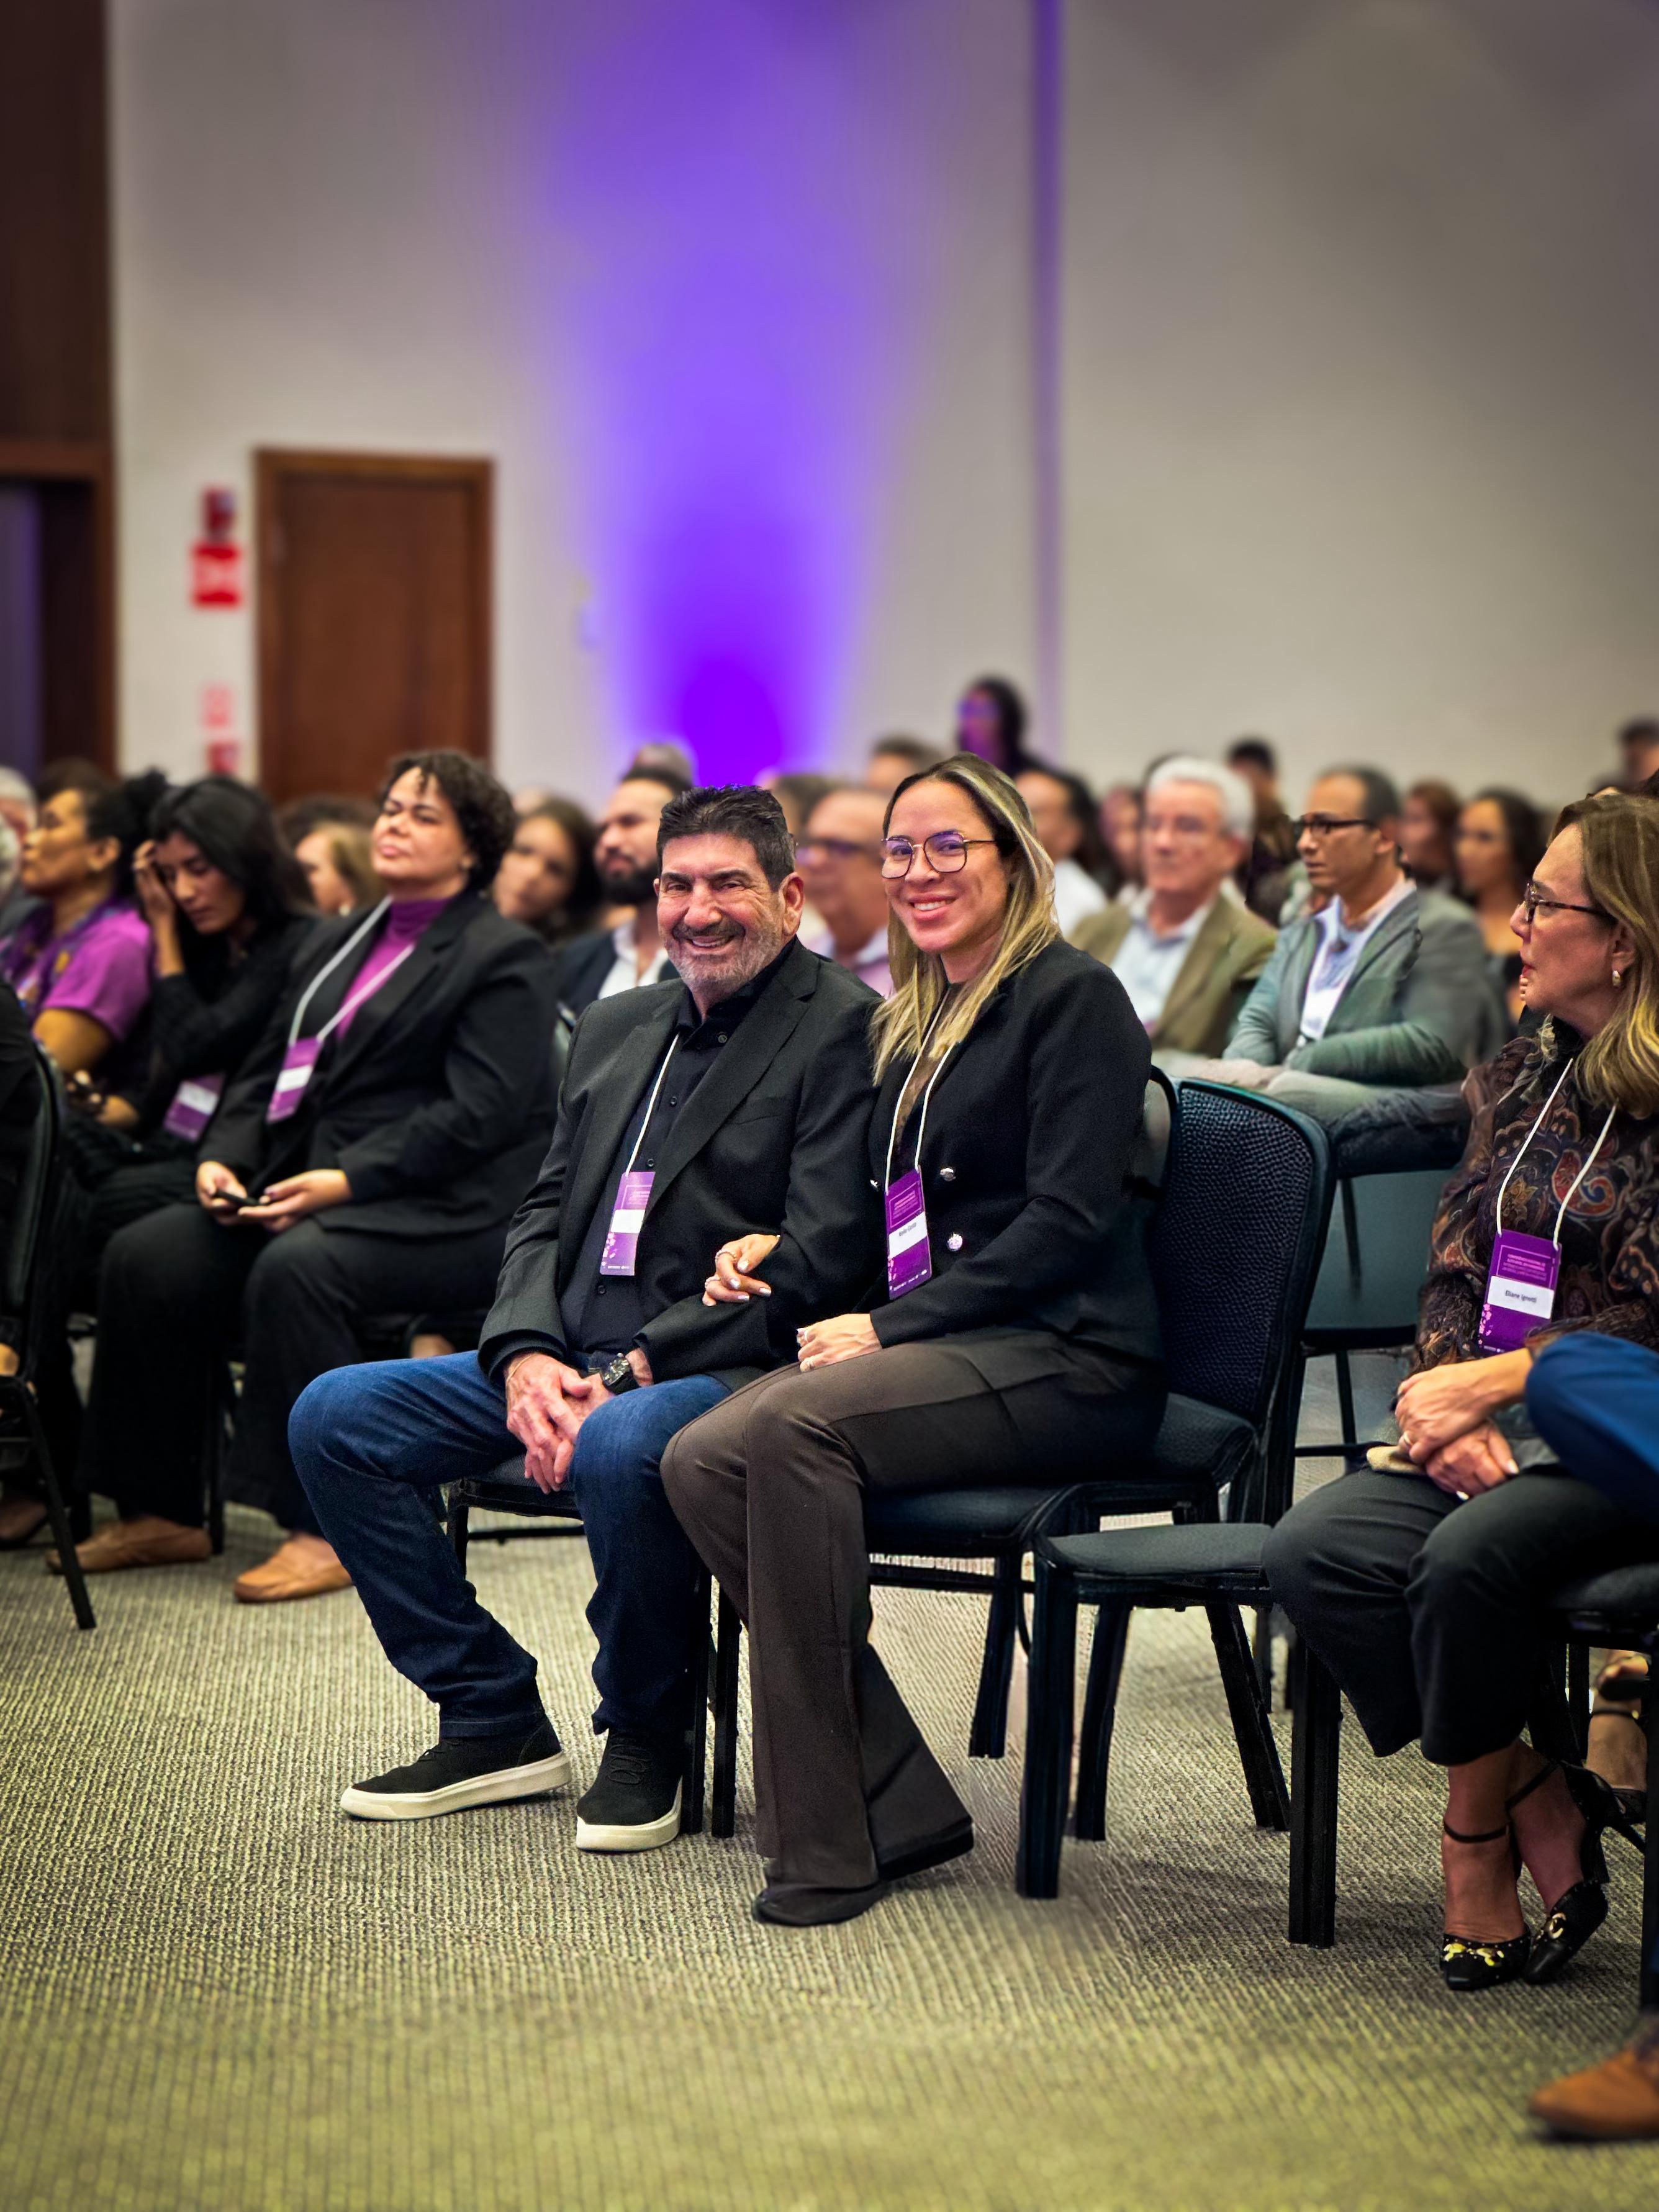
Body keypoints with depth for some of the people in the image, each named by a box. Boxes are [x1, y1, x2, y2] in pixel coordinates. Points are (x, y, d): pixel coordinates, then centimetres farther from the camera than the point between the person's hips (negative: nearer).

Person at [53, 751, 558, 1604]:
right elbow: (268, 1069, 21)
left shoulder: (504, 958, -2)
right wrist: (223, 1156, 0)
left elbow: (478, 1116, -13)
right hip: (299, 1185, 7)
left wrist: (347, 1180, -21)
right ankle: (162, 1513, -5)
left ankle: (325, 1530, -28)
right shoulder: (338, 943, 23)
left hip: (438, 1212, -7)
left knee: (295, 1267, -36)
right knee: (142, 1257, -14)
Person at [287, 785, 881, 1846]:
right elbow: (548, 1210, 17)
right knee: (333, 1417, -5)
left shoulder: (846, 1029, -7)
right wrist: (527, 1354, -5)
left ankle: (647, 1738, -12)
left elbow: (820, 1262, -16)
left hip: (731, 1366, -8)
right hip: (570, 1361, 8)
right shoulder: (616, 1028, 18)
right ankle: (496, 1721, 5)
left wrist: (629, 1372, -20)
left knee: (621, 1445, -39)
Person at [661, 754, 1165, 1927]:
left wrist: (891, 1328, -18)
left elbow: (1069, 1221, -15)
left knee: (794, 1426, -32)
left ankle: (826, 1842, -29)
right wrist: (780, 1247, 9)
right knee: (701, 1459, -19)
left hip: (1068, 1361, -8)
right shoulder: (913, 1025, 21)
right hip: (939, 1346, 8)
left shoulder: (1073, 996, -5)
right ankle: (897, 1803, -17)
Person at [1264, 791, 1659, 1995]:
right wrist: (1452, 1412, -8)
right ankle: (1537, 1805, -11)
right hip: (1485, 1424, 7)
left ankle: (1477, 1838, -8)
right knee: (1315, 1549, -21)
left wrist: (1483, 1384, -16)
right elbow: (1453, 1279, 11)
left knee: (1470, 1558, -34)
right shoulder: (1518, 1081, 15)